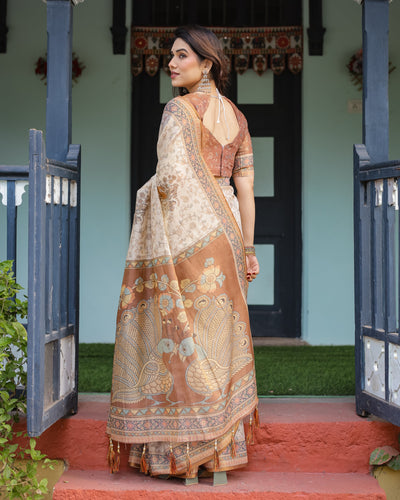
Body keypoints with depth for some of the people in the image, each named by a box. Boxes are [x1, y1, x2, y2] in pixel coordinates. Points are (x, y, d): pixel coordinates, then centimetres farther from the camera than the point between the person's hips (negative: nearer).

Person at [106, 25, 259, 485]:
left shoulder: (180, 109, -8)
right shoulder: (236, 116, 13)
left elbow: (171, 176, -19)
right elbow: (245, 187, 12)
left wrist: (146, 193, 2)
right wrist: (247, 249, 13)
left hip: (186, 232, -7)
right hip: (223, 231, 7)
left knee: (181, 338, -1)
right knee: (217, 338, 9)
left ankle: (185, 452, 4)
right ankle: (221, 453, 13)